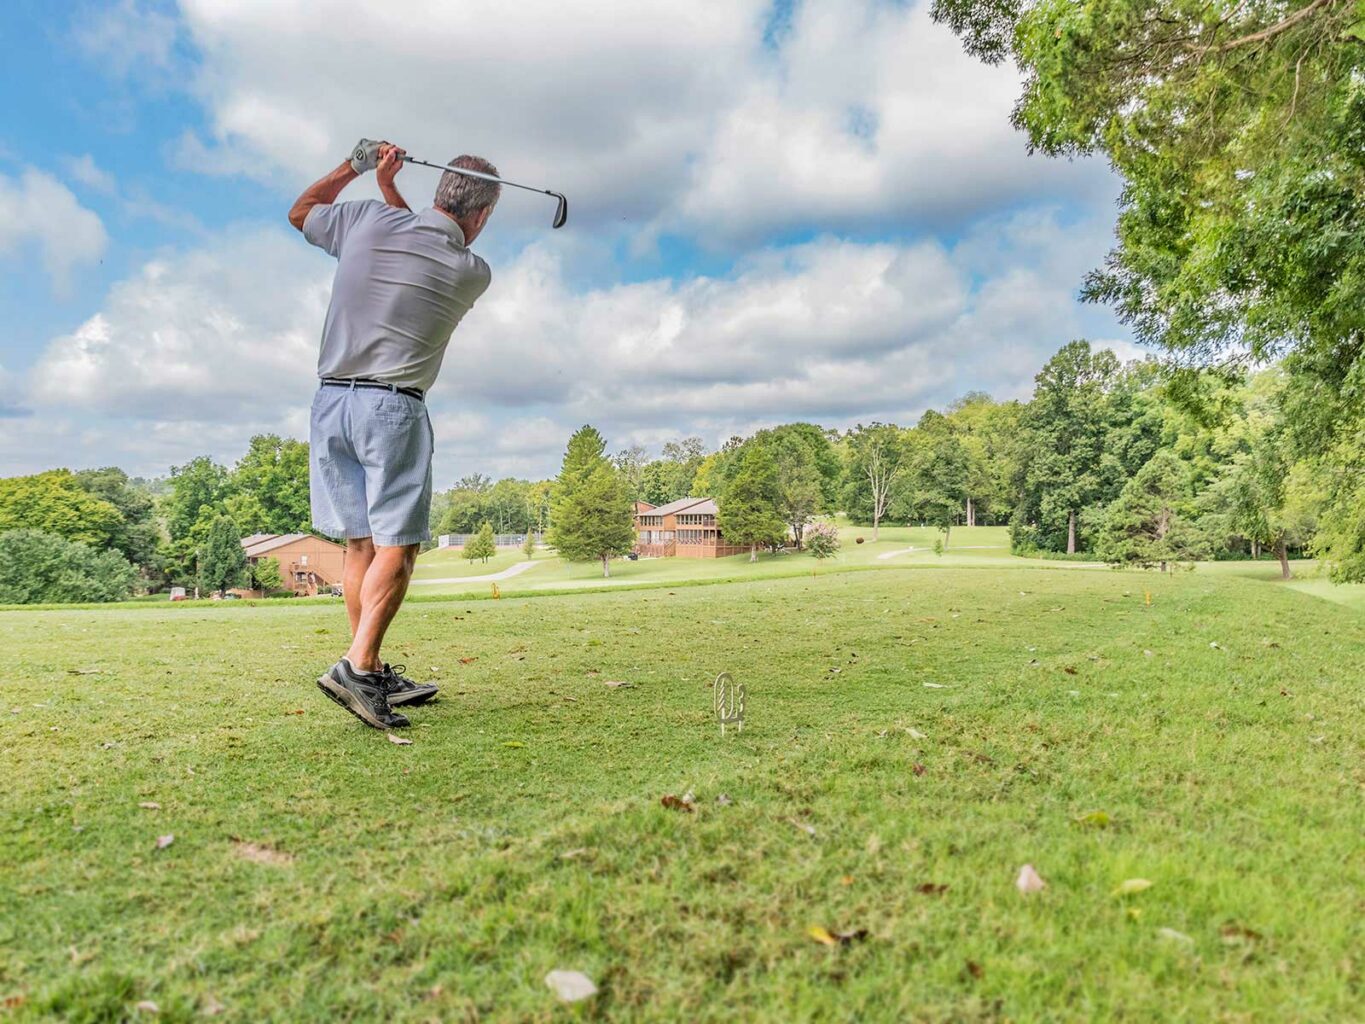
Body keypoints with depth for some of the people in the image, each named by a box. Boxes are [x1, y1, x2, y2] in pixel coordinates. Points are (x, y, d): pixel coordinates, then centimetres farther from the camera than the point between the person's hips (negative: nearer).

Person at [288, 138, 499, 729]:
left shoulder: (368, 221, 5)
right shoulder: (473, 273, -1)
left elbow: (300, 211, 25)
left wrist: (356, 167, 26)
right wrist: (388, 186, 19)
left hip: (330, 401, 5)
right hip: (392, 406, -5)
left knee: (361, 544, 8)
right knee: (397, 546, -4)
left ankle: (377, 676, 12)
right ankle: (357, 666, -18)